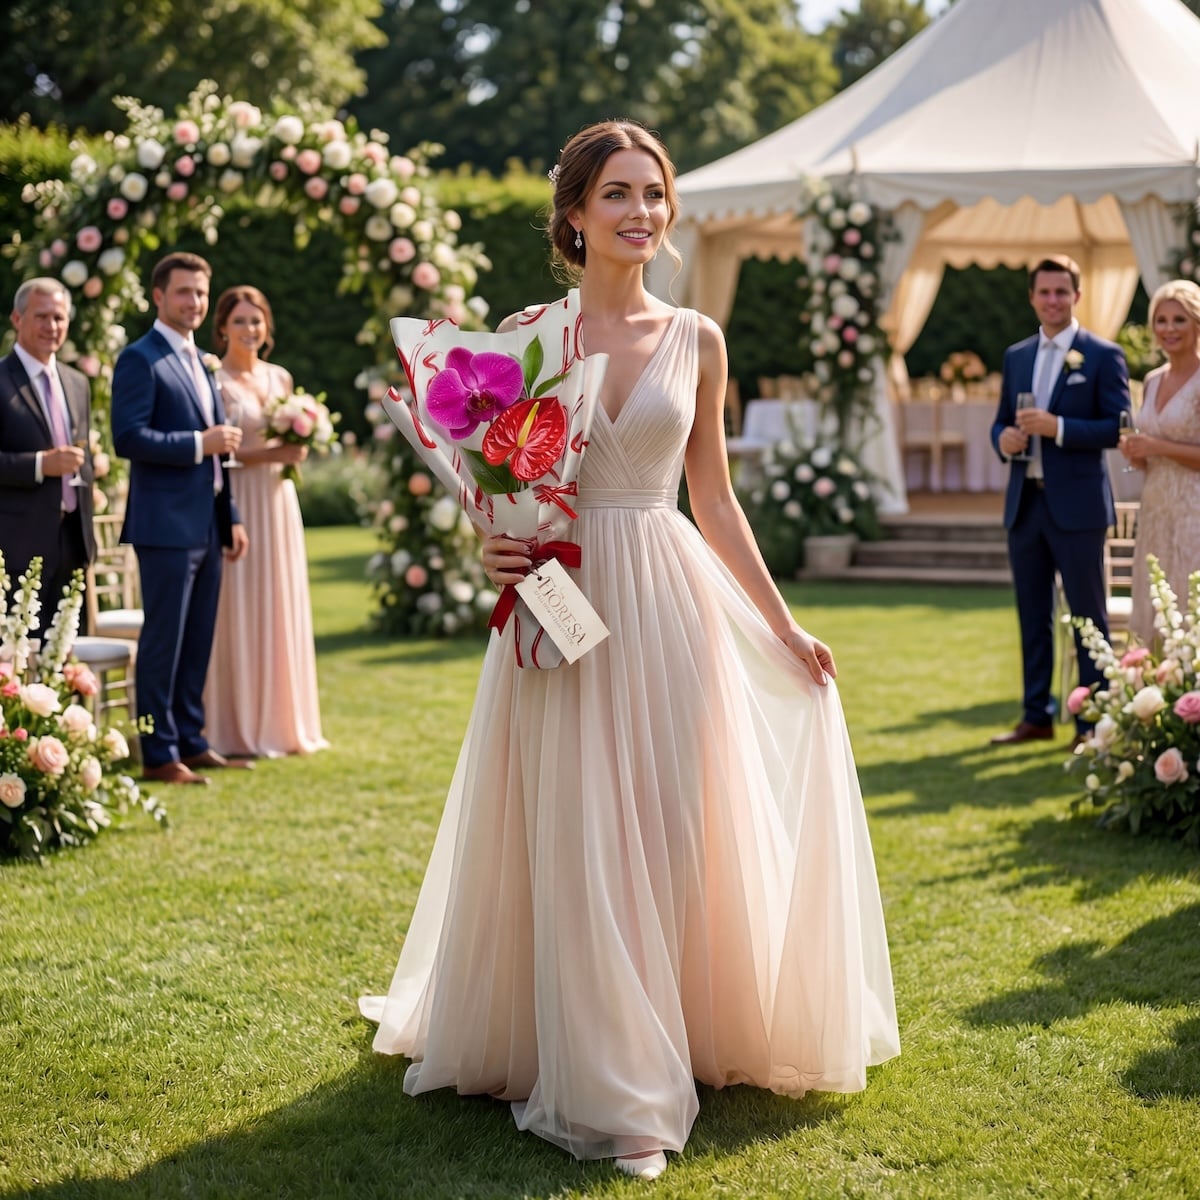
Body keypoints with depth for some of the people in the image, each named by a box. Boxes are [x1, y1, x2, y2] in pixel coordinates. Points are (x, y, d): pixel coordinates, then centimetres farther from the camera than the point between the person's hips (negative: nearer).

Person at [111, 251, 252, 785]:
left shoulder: (199, 361, 19)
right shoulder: (140, 359, -7)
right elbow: (128, 439, -18)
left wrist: (231, 518, 18)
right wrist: (199, 443, -18)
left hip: (207, 525, 8)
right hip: (166, 525, -8)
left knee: (198, 640, 12)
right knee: (163, 638, -3)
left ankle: (190, 741, 20)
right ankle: (158, 755, 3)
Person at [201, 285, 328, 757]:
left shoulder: (280, 378, 13)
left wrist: (297, 449, -1)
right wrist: (268, 454, -18)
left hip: (278, 501, 6)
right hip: (234, 502, -6)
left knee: (281, 607, 8)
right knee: (238, 610, -4)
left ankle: (282, 721, 15)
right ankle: (238, 730, 2)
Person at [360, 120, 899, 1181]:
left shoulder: (696, 341, 6)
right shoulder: (527, 333, 2)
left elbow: (716, 503, 12)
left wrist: (784, 627, 14)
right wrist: (491, 548, -15)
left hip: (669, 603, 2)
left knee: (668, 834, 4)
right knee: (576, 843, 0)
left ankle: (665, 1044, 19)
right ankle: (604, 1088, 11)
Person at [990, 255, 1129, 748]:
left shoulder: (1103, 355, -3)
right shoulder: (1016, 356, 13)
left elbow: (1119, 427, -9)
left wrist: (1058, 427, -20)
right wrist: (1004, 438, -6)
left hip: (1076, 504, -5)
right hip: (1025, 503, 5)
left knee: (1087, 615, 1)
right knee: (1033, 614, 11)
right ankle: (1036, 716, 19)